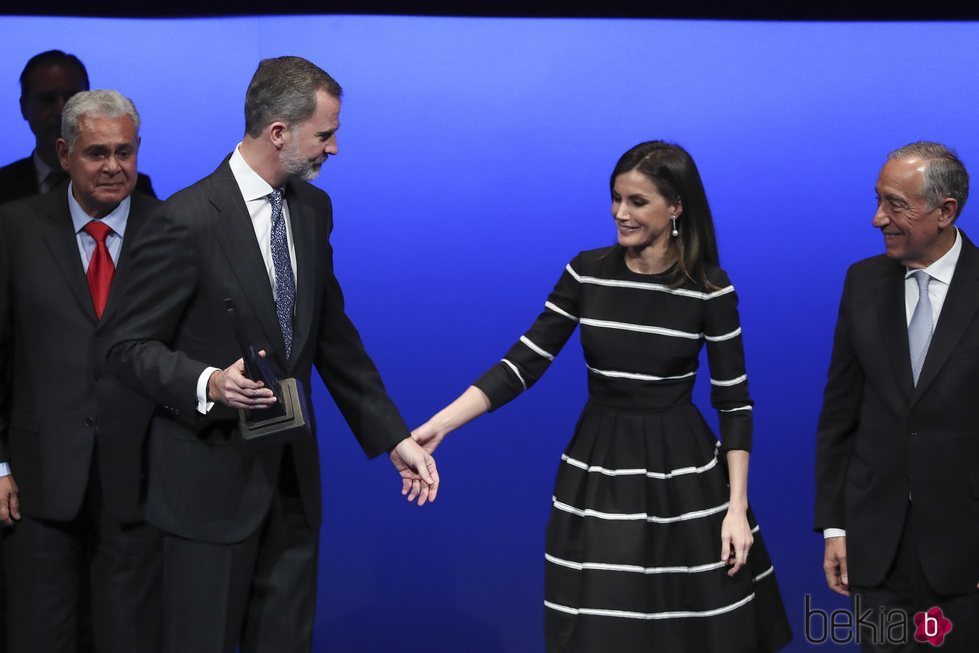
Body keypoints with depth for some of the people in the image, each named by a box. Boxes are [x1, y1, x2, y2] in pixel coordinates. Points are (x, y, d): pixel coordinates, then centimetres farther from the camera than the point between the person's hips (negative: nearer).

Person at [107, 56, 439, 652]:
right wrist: (209, 384, -29)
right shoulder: (187, 222, -16)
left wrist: (394, 437, 9)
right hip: (213, 480, -6)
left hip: (292, 473, 6)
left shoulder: (313, 209, 6)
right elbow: (132, 346, -10)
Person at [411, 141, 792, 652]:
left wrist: (737, 507, -9)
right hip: (598, 474, 2)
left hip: (683, 475, -2)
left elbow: (734, 403, -4)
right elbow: (523, 364, -3)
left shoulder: (710, 288, -7)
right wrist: (438, 426, -13)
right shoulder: (587, 271, -2)